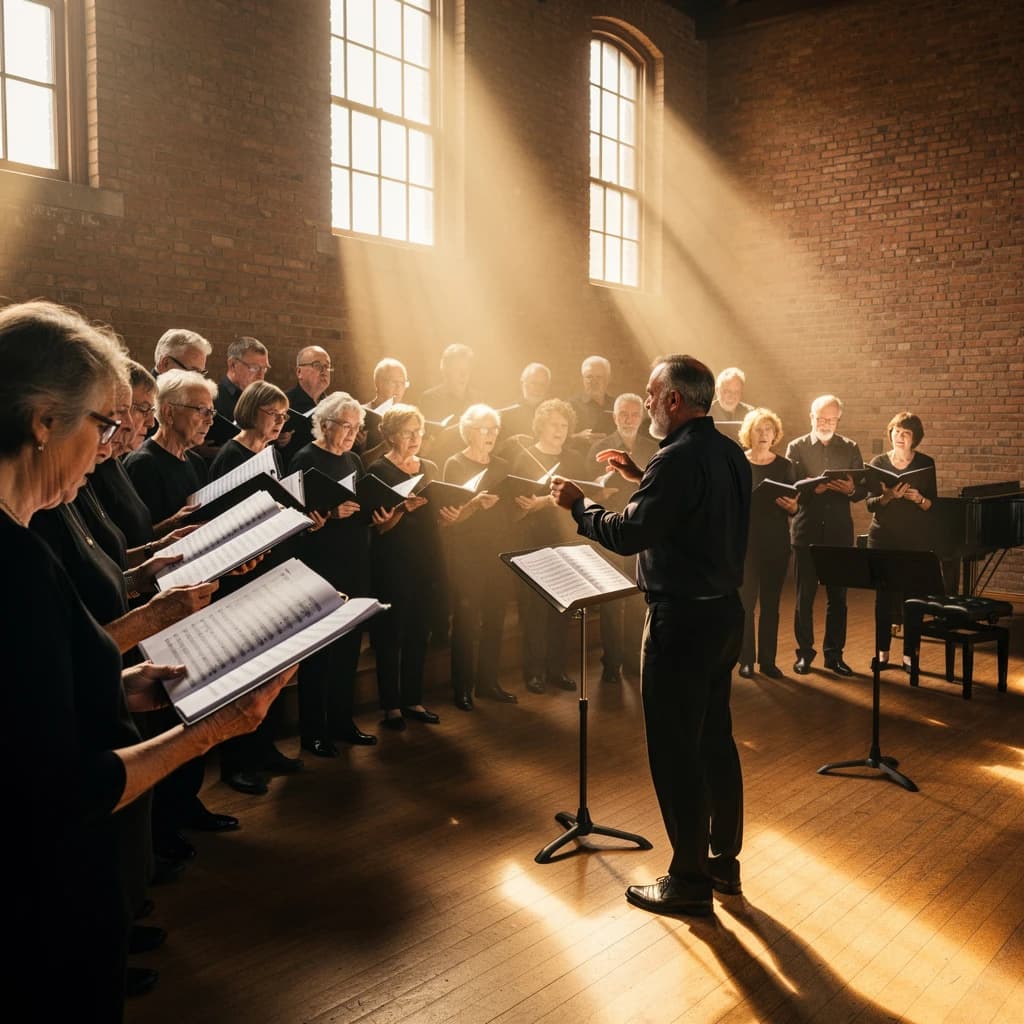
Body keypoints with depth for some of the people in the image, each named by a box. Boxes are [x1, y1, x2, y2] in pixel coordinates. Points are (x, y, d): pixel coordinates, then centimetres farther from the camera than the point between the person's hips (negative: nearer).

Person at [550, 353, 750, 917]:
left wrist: (578, 503, -8)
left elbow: (628, 535, -23)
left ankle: (690, 880, 12)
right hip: (724, 611, 10)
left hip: (681, 620, -10)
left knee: (675, 751, 1)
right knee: (715, 738, 19)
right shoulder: (729, 453, 8)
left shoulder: (678, 459, -20)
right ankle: (724, 860, 31)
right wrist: (641, 478, 19)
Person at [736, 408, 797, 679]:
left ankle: (768, 660, 15)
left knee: (771, 603, 7)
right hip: (746, 542, -2)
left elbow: (794, 507, 7)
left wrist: (792, 506, -15)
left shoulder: (784, 465, 6)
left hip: (777, 544, 2)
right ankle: (746, 659, 10)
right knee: (745, 601, 0)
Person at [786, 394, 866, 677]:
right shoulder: (797, 447, 2)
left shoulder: (850, 448, 9)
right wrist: (813, 488, -23)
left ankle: (834, 654, 16)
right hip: (806, 530, -2)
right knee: (804, 595, 4)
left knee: (838, 596, 6)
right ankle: (804, 652, 16)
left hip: (839, 531, 2)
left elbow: (863, 489, 6)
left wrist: (851, 490, -17)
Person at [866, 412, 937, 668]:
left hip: (916, 540, 0)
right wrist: (888, 496, -22)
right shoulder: (879, 462, 3)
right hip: (883, 538, 0)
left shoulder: (925, 463, 3)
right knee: (884, 595, 4)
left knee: (913, 595, -1)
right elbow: (870, 504, -2)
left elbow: (932, 504, 2)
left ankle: (910, 654, 7)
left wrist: (917, 498, -18)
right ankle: (882, 652, 12)